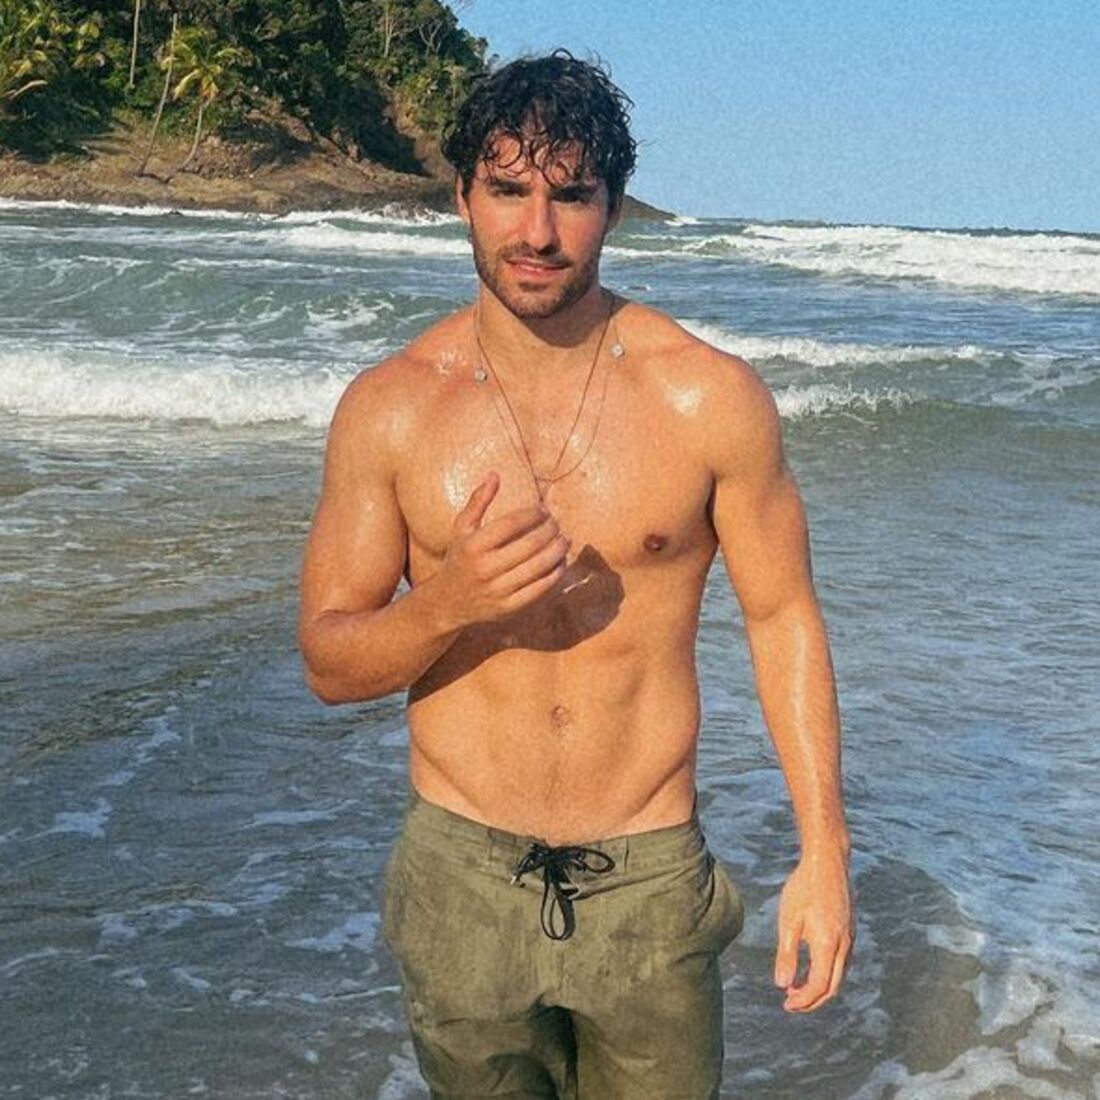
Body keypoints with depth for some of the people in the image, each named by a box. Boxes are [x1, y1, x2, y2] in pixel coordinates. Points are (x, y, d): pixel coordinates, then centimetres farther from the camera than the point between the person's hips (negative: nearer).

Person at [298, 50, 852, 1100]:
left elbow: (783, 618, 0)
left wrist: (824, 853, -3)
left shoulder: (713, 399, -8)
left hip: (651, 883, -1)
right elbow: (327, 661, -1)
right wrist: (449, 602, -22)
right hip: (460, 881, 1)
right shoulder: (386, 408, -5)